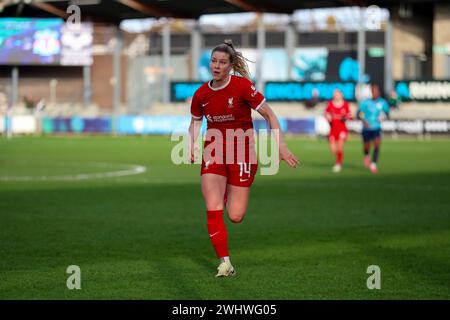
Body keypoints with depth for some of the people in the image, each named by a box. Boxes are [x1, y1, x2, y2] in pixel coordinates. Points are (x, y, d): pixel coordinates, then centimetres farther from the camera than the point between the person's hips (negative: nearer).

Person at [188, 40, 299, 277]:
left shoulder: (242, 86, -12)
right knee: (213, 211, -14)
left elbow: (269, 115, -7)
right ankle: (225, 262, -3)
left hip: (242, 153, -3)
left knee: (235, 216, -1)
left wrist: (281, 146, -13)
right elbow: (195, 122, 18)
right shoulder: (201, 94, 0)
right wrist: (191, 146, 0)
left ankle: (229, 195, 36)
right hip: (213, 154, 3)